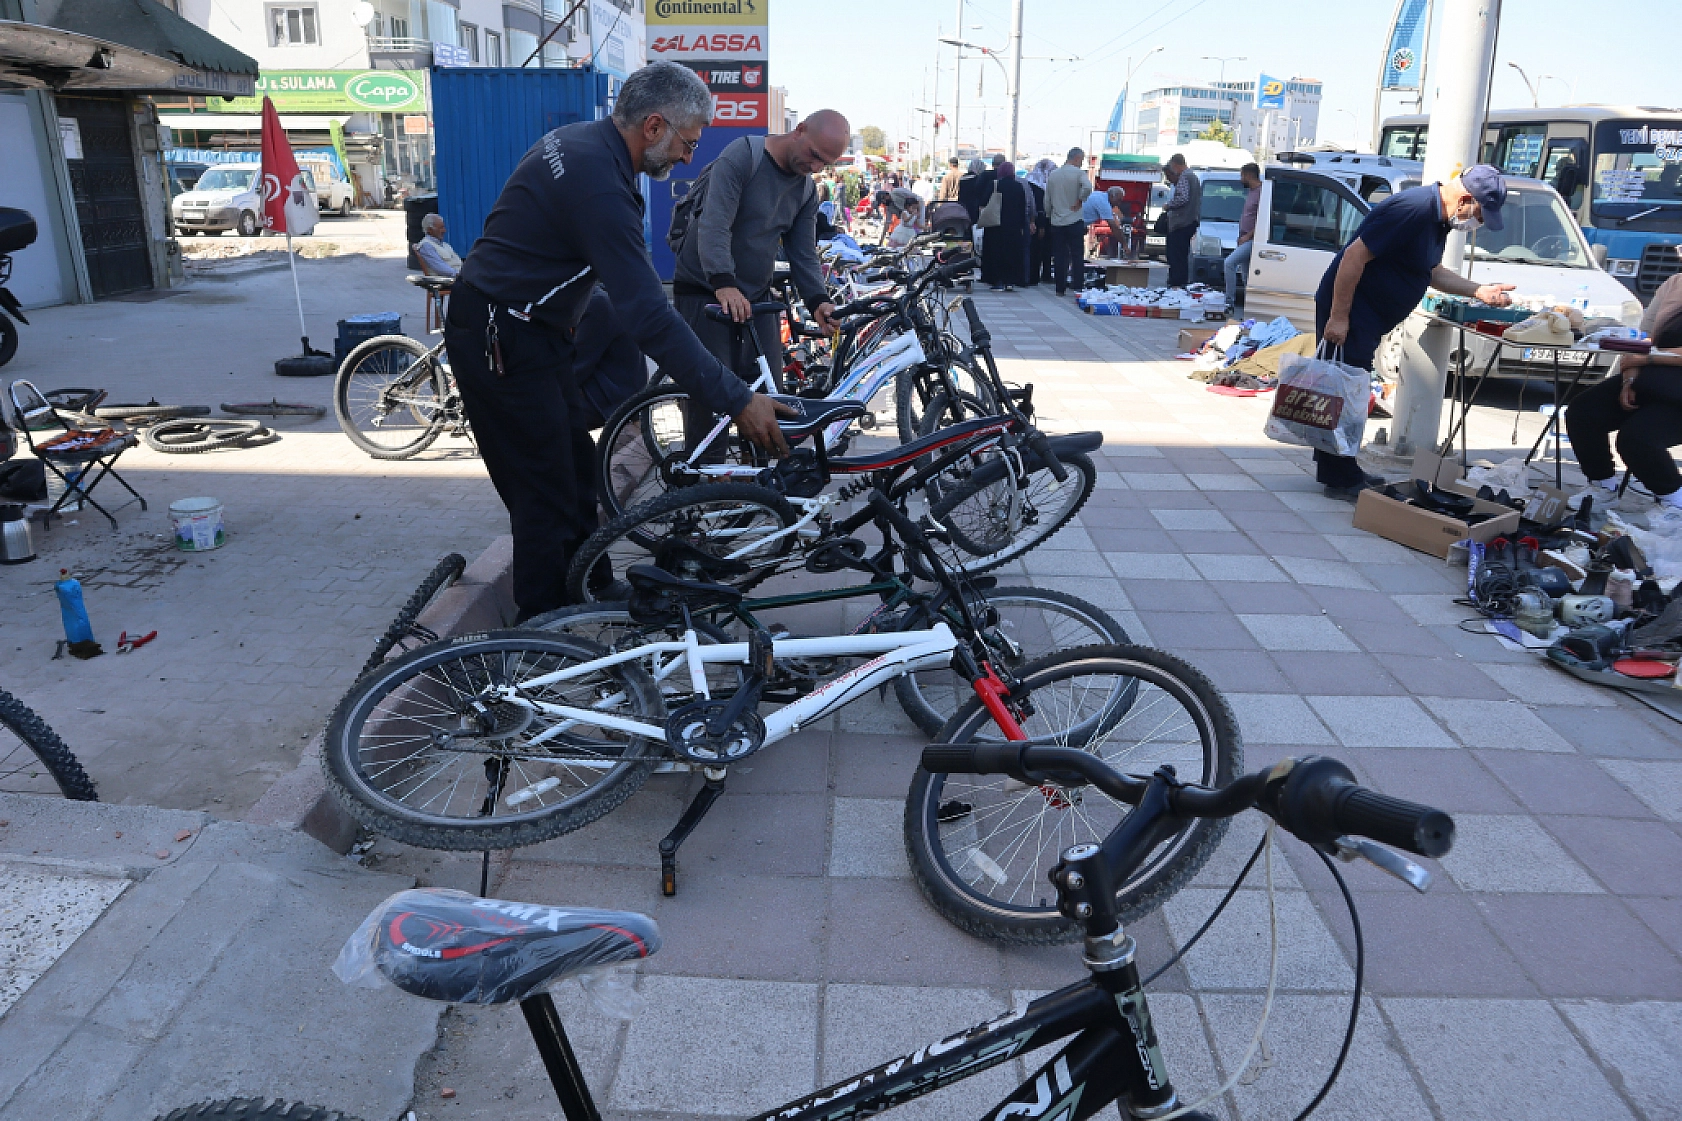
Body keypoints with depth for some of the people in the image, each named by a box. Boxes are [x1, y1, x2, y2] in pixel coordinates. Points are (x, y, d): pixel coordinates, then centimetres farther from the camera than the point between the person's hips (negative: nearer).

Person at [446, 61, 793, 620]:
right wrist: (738, 401, -31)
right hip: (503, 342, -10)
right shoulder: (601, 187, -28)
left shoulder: (580, 138, 4)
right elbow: (652, 321, -33)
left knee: (577, 467, 17)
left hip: (536, 327, 10)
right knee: (547, 495, -4)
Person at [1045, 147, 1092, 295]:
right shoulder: (1078, 172, -6)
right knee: (1077, 257, 1)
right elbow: (1087, 187, -26)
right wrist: (1080, 201, -10)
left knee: (1059, 257, 7)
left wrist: (1049, 216, 23)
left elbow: (1047, 200, 11)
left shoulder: (1052, 175, 9)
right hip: (1074, 221, -4)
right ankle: (1078, 288, -3)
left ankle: (1060, 288, 7)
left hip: (1056, 222, 4)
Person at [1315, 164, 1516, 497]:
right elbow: (1355, 254, -25)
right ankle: (1341, 480, 0)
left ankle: (1344, 472, 23)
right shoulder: (1413, 208, -21)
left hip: (1369, 317, 10)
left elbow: (1433, 271, 22)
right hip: (1347, 309, -10)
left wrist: (1479, 291, 8)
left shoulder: (1440, 218, 10)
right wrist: (1338, 317, -26)